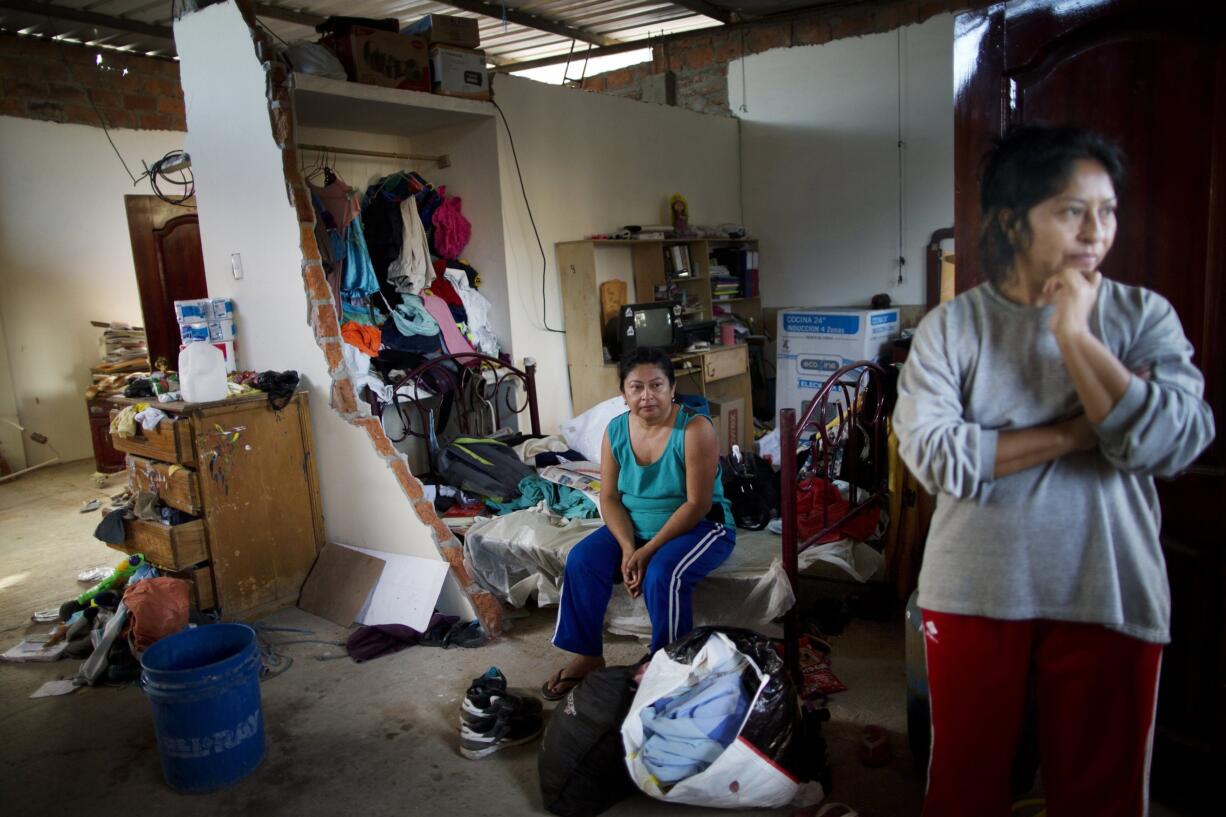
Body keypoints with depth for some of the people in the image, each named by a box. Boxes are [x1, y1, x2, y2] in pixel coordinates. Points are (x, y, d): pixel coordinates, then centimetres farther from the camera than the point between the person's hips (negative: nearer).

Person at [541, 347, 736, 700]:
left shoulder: (694, 429, -21)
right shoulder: (616, 431, -5)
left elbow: (697, 504, -22)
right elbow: (610, 498, -3)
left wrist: (648, 552, -24)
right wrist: (628, 548, -19)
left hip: (699, 526, -5)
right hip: (635, 526, 5)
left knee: (662, 573, -32)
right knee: (581, 560, -15)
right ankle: (587, 654, 2)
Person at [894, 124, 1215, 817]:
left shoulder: (1145, 316, 1)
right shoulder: (951, 326, -3)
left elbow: (1172, 444, -14)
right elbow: (934, 454, -16)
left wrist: (1074, 333, -14)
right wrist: (1081, 430, -14)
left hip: (1108, 599, 1)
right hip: (974, 595, 0)